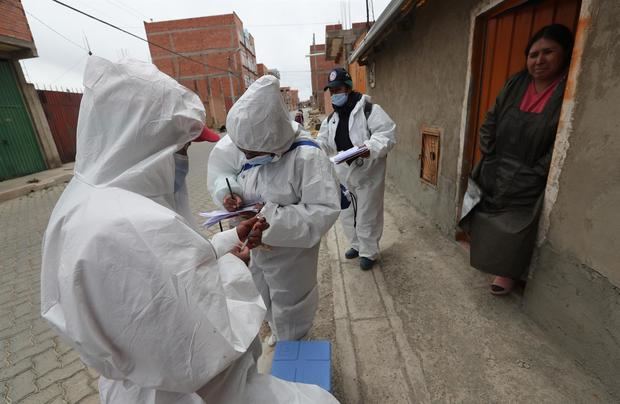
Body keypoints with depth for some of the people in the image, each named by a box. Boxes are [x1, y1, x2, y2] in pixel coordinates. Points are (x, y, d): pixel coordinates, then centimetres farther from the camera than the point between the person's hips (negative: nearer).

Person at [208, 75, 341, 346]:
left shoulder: (307, 157, -30)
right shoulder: (247, 147, -11)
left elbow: (325, 210, -30)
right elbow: (219, 167, 4)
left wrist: (273, 217, -32)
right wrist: (227, 191, -17)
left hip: (289, 253, -6)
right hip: (255, 248, 6)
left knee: (289, 307, 19)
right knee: (264, 300, 30)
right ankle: (277, 331, 64)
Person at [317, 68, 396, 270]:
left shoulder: (370, 110, -12)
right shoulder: (331, 119, 11)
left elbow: (387, 135, -20)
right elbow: (323, 143, 12)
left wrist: (371, 148, -38)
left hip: (368, 173, -7)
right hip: (344, 174, 7)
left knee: (367, 215, 4)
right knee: (346, 213, 17)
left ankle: (369, 252, 23)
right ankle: (357, 245, 38)